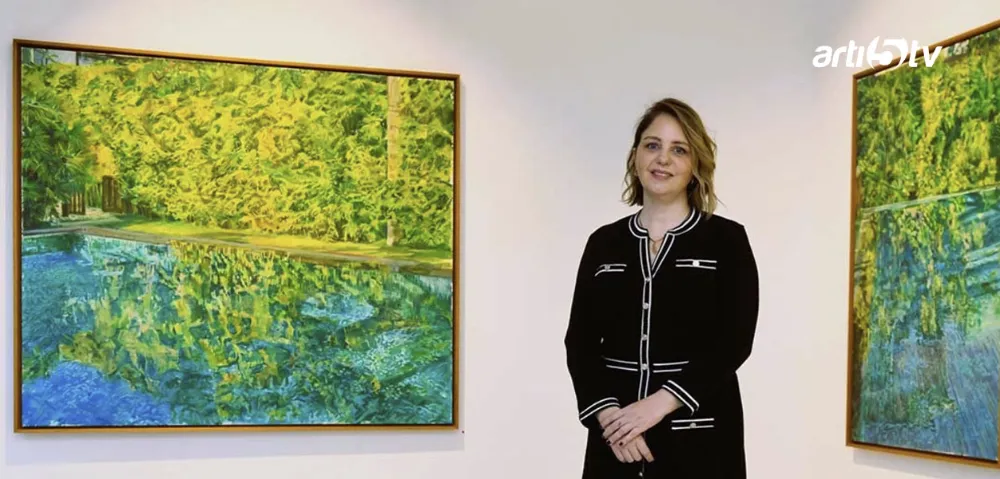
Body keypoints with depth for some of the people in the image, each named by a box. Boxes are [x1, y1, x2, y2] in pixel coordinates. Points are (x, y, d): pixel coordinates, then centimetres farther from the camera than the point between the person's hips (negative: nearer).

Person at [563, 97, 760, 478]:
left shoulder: (727, 239, 1)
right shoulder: (603, 242, 8)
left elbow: (734, 341, -9)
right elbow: (580, 342, 2)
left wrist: (661, 402, -18)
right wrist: (607, 412, -13)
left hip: (699, 438, -2)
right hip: (617, 437, 2)